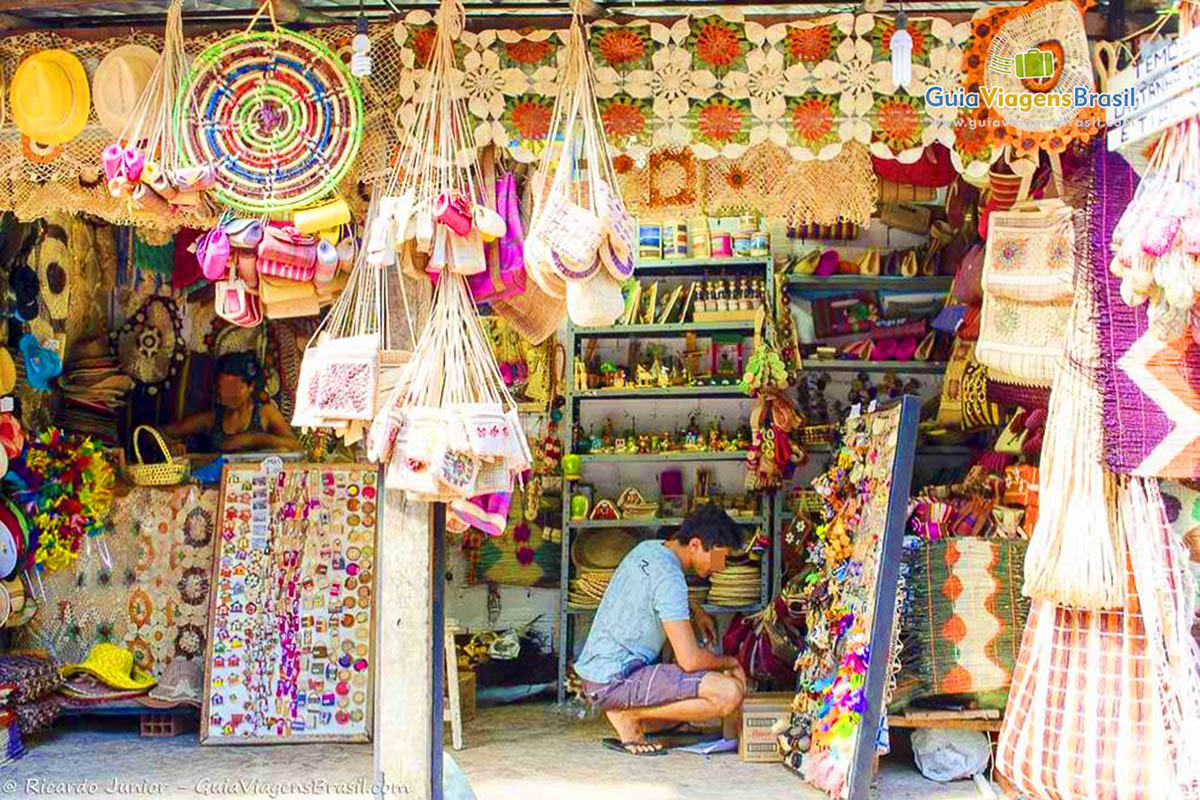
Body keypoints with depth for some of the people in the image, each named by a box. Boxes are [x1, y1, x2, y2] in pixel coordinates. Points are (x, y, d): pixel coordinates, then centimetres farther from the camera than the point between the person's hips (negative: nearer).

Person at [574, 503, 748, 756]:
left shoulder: (648, 549, 9)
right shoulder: (669, 578, -20)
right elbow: (690, 660, -22)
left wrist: (696, 611, 22)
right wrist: (729, 662, -2)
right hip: (615, 679, -10)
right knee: (730, 693, -21)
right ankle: (628, 716, -9)